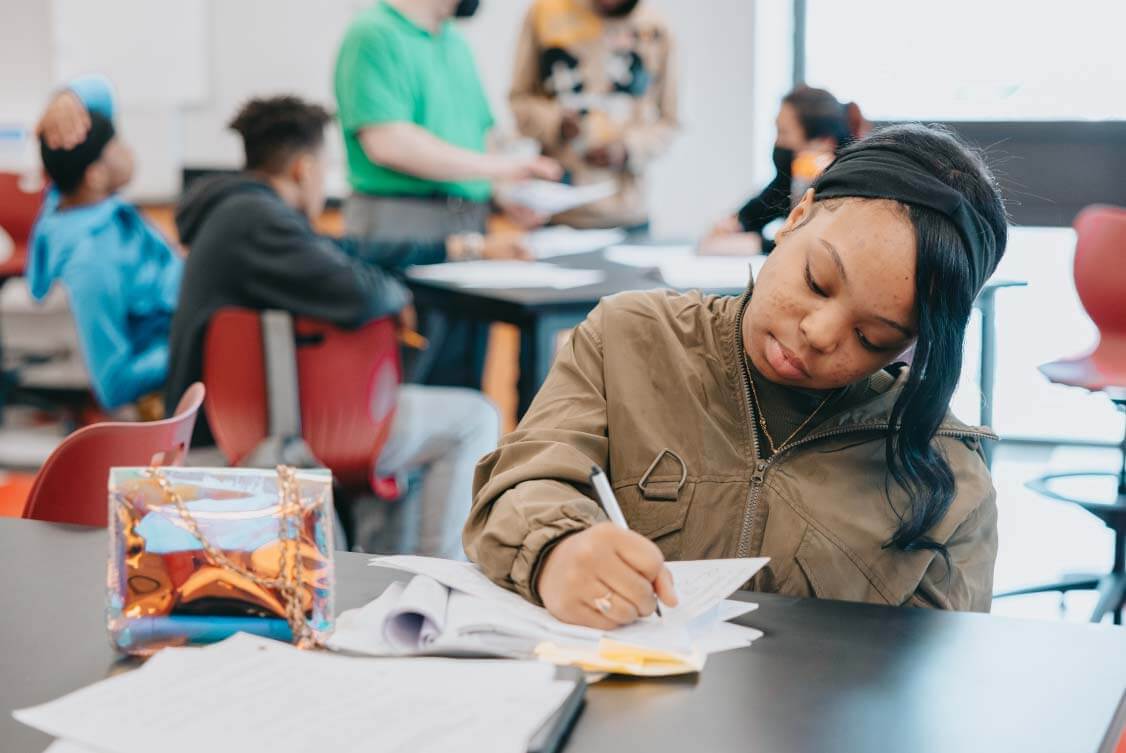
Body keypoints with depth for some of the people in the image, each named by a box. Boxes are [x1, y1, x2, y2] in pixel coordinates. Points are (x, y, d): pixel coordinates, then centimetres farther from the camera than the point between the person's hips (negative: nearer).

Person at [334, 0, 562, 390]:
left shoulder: (456, 44, 17)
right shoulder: (374, 36, -10)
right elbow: (387, 142, -21)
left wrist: (501, 193, 4)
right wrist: (494, 167, -17)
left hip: (470, 227, 8)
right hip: (403, 227, -8)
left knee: (462, 383, 9)